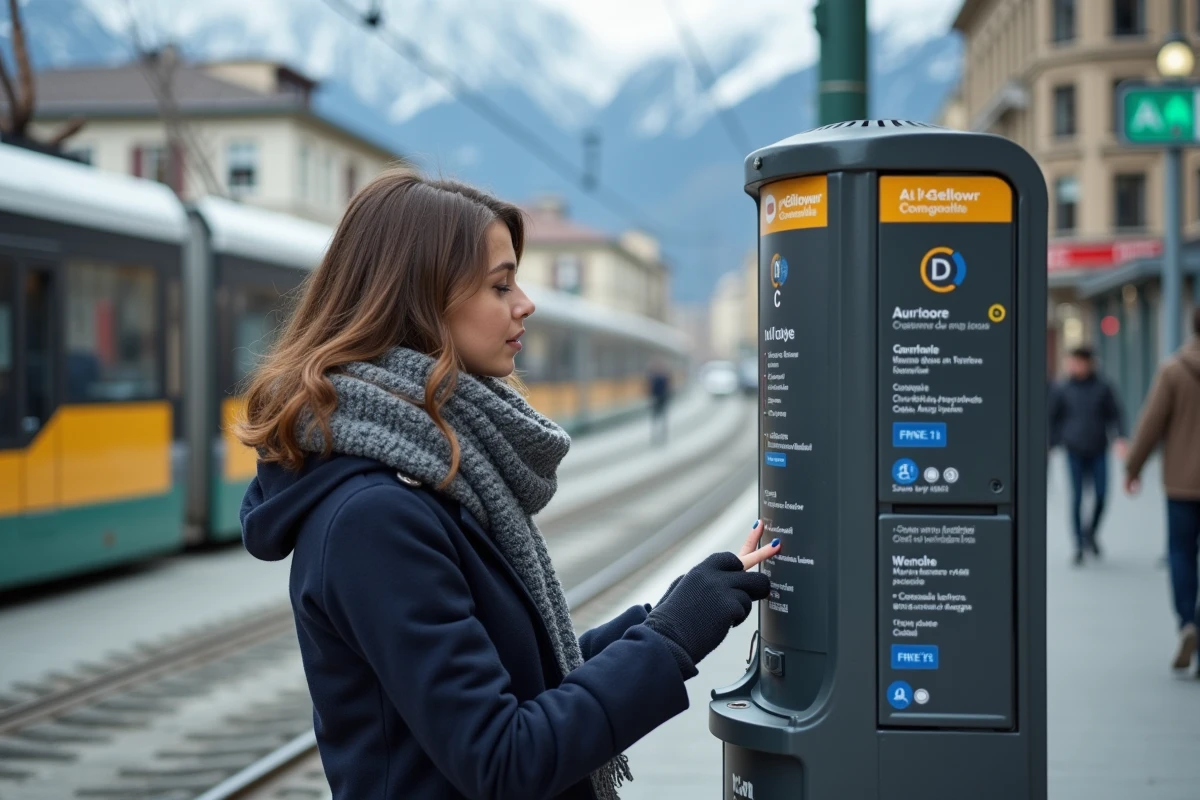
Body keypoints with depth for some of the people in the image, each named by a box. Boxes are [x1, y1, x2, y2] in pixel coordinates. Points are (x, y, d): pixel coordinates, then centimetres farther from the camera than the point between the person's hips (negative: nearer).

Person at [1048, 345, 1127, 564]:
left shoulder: (1103, 388, 2)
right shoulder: (1062, 390, 2)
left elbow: (1115, 415, 5)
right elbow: (1053, 419, 8)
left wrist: (1120, 439, -7)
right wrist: (1051, 445, 5)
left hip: (1098, 451, 1)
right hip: (1075, 451, 0)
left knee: (1101, 493, -6)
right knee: (1077, 498, -1)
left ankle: (1091, 532, 20)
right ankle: (1079, 545, 6)